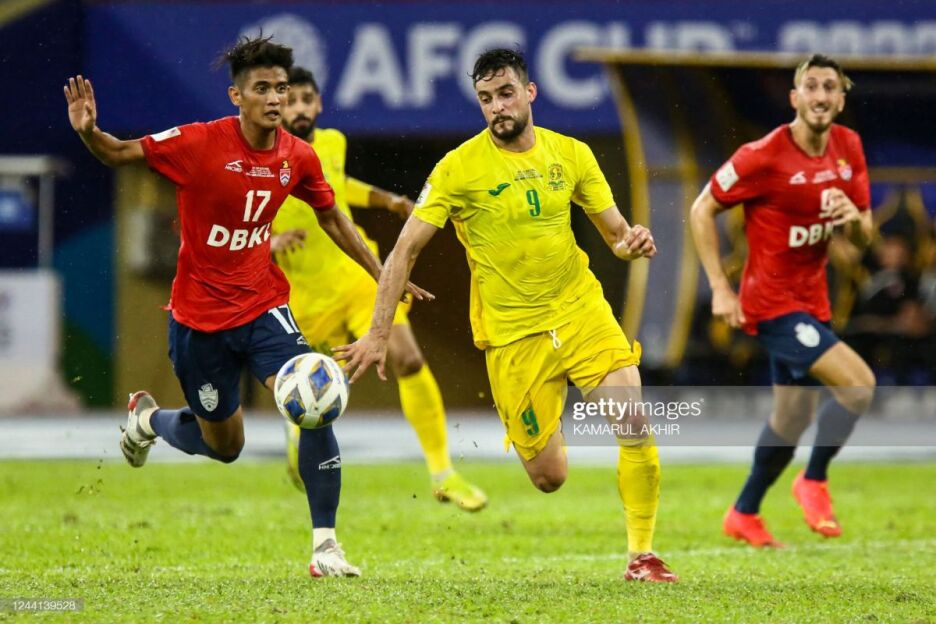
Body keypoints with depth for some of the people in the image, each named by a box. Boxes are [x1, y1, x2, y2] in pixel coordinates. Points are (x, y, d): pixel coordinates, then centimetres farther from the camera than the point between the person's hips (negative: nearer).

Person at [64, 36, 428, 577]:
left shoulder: (298, 157, -5)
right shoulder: (200, 143, -17)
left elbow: (332, 218, 13)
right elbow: (119, 155, -10)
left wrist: (384, 275, 12)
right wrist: (88, 132, -32)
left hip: (263, 304, 2)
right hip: (200, 314, -2)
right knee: (224, 446, 11)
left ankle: (325, 545, -12)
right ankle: (148, 418, 46)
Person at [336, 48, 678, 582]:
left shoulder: (571, 154, 2)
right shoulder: (460, 167, -9)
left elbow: (616, 233, 9)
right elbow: (407, 249, -8)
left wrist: (633, 242, -16)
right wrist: (378, 335, -13)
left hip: (582, 312, 2)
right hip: (513, 333, -2)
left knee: (638, 426, -16)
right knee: (549, 478, -1)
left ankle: (642, 556, -2)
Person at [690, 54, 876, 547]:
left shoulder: (848, 148, 1)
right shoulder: (764, 156, -18)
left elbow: (863, 239, 8)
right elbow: (702, 210, -9)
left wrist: (855, 218, -16)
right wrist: (719, 287, -14)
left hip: (811, 301, 8)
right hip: (772, 303, -8)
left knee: (794, 417, 16)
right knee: (859, 383, -20)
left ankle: (744, 514, 33)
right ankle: (814, 482, -1)